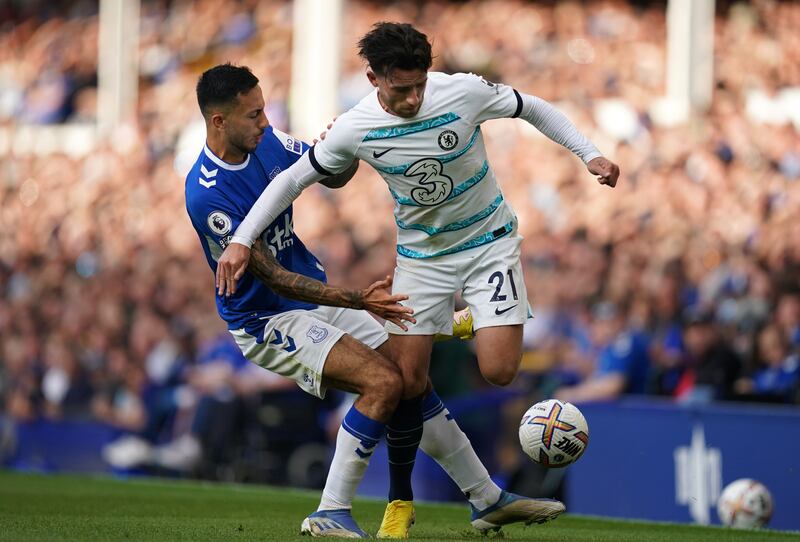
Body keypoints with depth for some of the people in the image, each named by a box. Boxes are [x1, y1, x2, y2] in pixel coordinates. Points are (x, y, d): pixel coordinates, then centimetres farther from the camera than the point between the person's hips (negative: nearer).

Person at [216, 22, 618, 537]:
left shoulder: (463, 93, -21)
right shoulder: (356, 129, -17)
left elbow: (533, 108, -4)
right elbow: (294, 178, -5)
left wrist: (590, 153, -11)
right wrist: (242, 239, -12)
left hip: (489, 241, -1)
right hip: (422, 256, 1)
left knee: (498, 371, -19)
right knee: (407, 380, -4)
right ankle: (400, 499, 14)